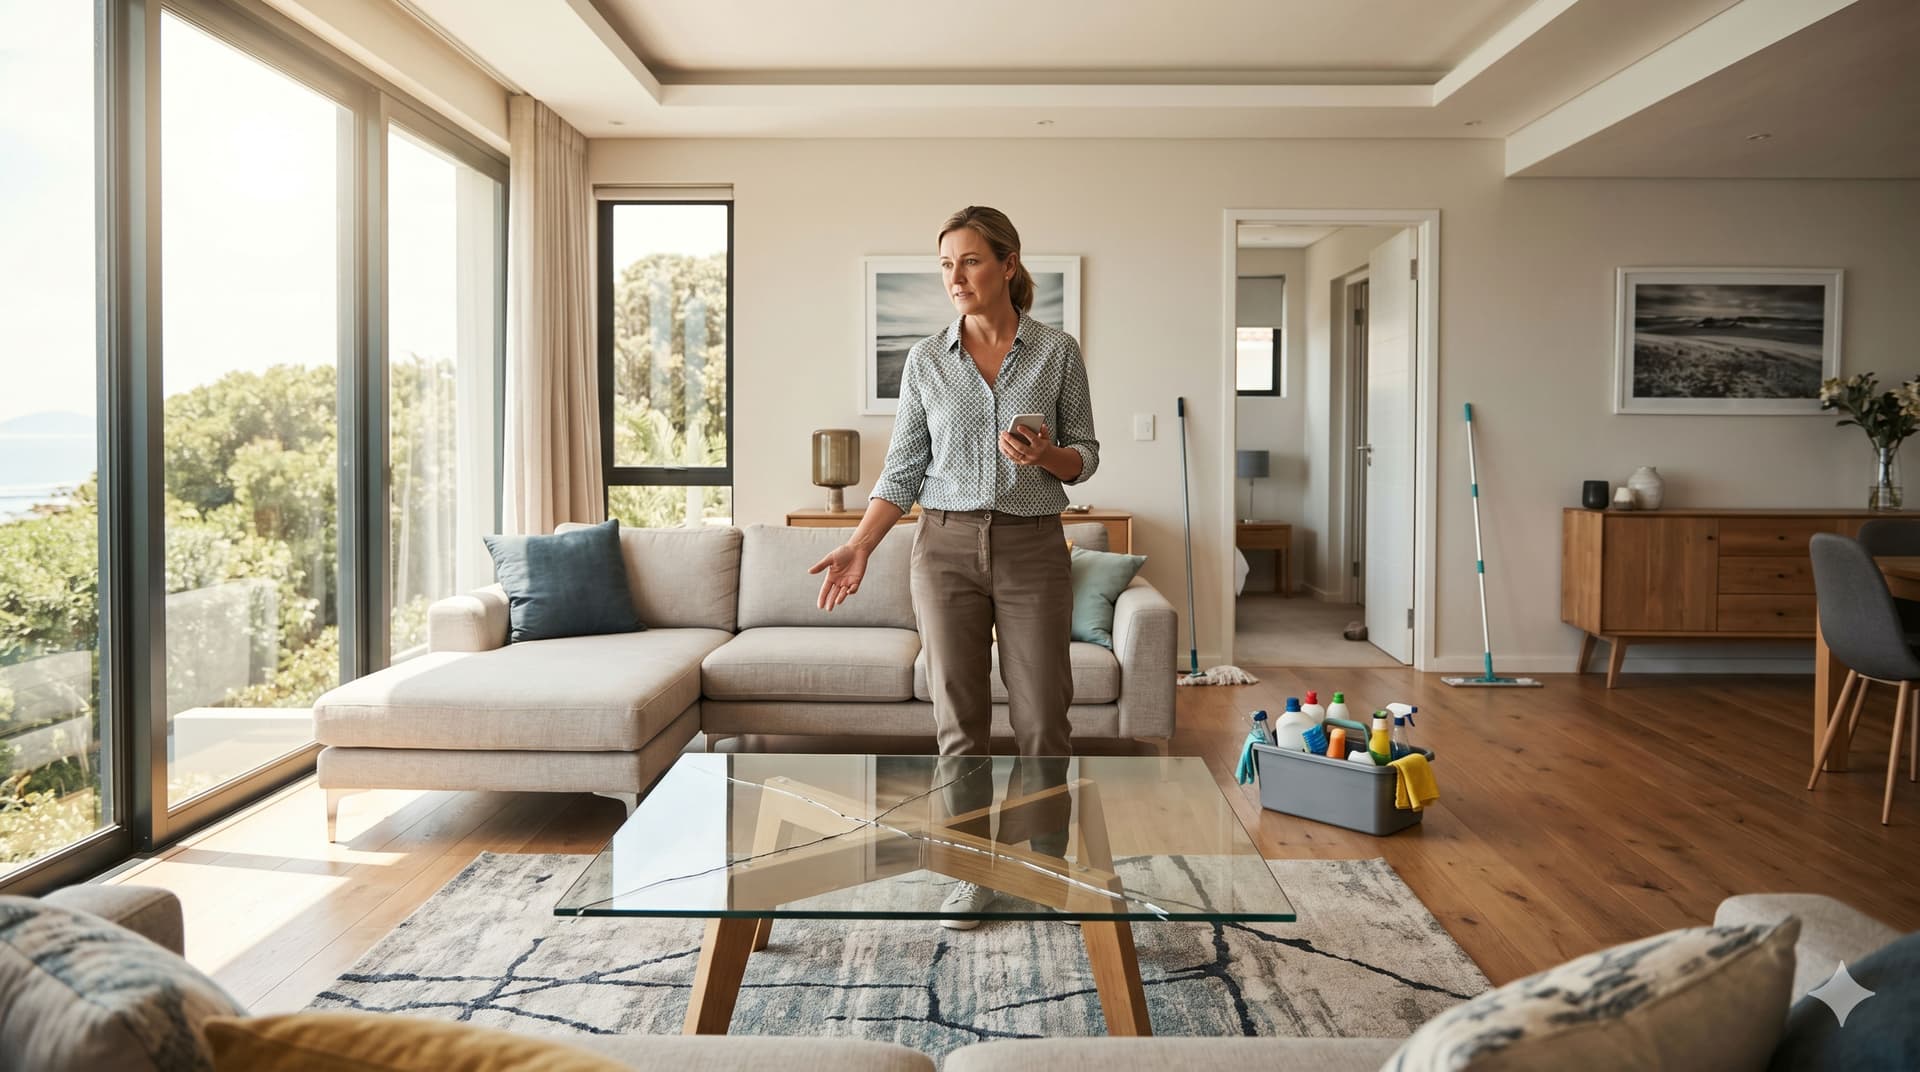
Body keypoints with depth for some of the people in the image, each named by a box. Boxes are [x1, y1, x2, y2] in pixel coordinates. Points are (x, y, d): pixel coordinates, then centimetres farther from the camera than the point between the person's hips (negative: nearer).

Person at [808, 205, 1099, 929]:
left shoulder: (1057, 352, 0)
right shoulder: (926, 360, 4)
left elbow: (1085, 456, 5)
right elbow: (904, 468, 5)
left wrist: (1048, 456, -17)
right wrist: (859, 546, -6)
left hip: (1032, 548, -1)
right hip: (948, 545, 1)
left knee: (1042, 719, 3)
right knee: (960, 717, 5)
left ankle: (1047, 865, 22)